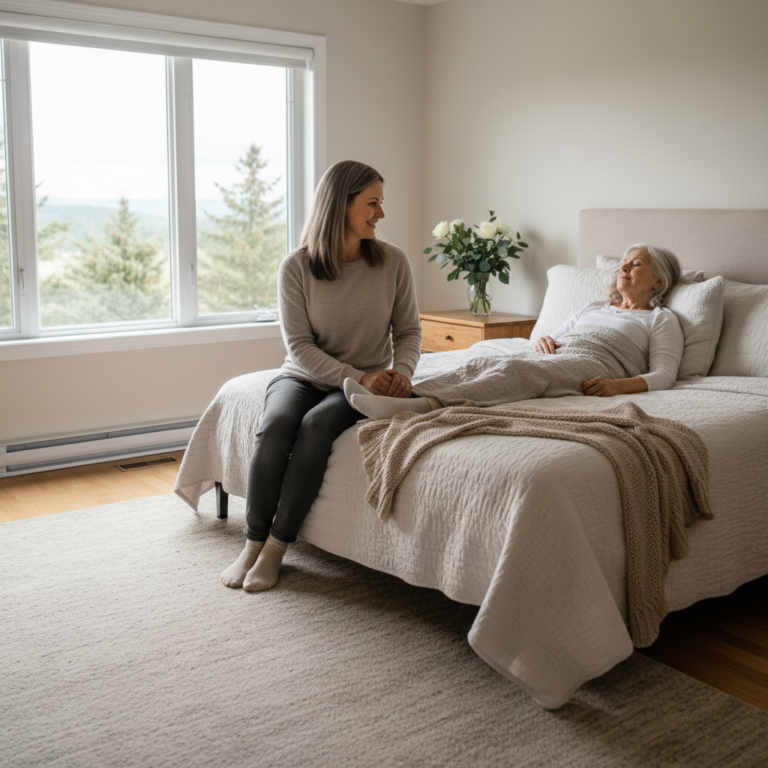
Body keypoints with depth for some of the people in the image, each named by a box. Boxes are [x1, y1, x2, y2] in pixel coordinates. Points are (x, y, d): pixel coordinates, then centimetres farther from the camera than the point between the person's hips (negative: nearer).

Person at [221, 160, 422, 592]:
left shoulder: (393, 262, -4)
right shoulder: (297, 267, -9)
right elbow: (300, 346, -11)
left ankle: (277, 547, -21)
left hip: (366, 384, 0)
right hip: (303, 376, 1)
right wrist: (357, 377, -23)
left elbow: (409, 330, 4)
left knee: (317, 425, -31)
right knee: (275, 426, -30)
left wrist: (401, 370, -18)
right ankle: (253, 543, -15)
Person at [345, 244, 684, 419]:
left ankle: (427, 404, -57)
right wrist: (541, 340, 4)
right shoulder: (594, 307, 37)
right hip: (552, 358, 6)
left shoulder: (661, 319, 19)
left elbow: (663, 375, 3)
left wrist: (619, 385, -18)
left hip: (591, 367, -5)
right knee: (487, 350, -27)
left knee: (514, 368, -36)